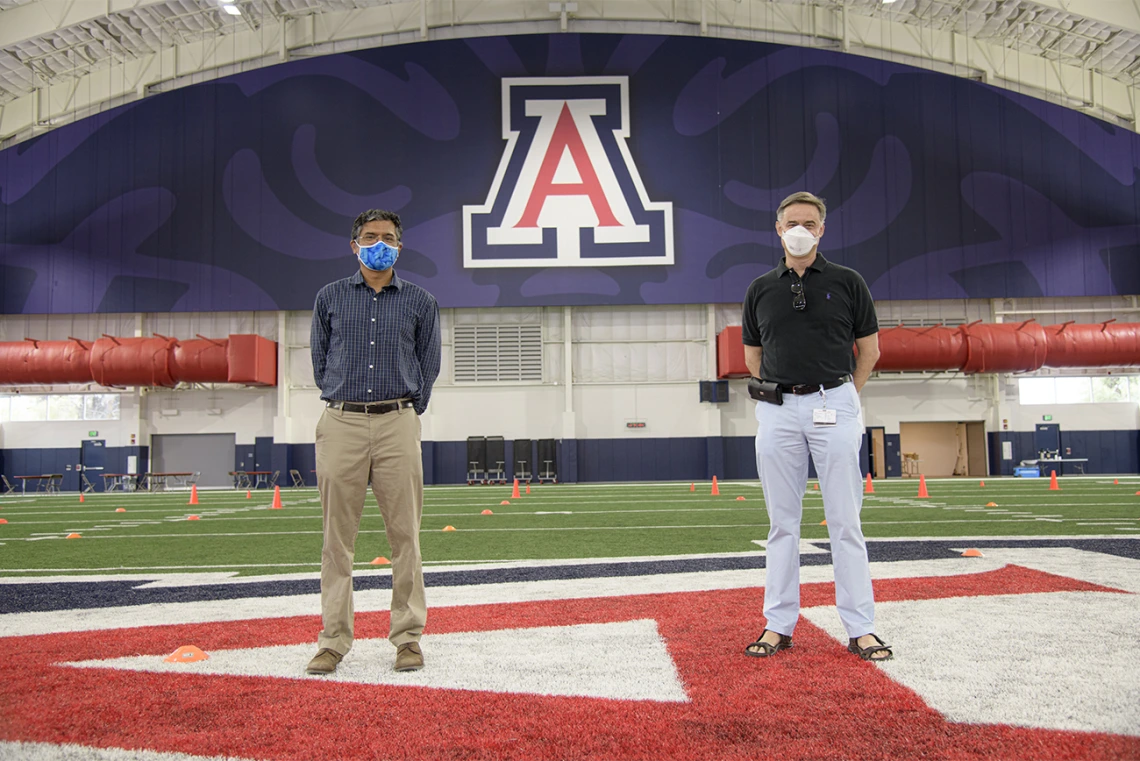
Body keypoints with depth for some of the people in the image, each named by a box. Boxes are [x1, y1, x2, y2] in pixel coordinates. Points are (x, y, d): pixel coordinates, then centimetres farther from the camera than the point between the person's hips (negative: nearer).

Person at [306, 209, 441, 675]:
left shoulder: (420, 301, 10)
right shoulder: (330, 297, 12)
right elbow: (320, 359, 16)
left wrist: (406, 411, 10)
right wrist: (342, 405, 11)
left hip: (397, 425, 0)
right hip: (341, 424, 1)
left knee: (404, 534, 0)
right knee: (337, 537, 3)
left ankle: (407, 637, 10)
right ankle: (333, 641, 11)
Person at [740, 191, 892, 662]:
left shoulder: (847, 282, 5)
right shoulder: (760, 289, 10)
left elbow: (870, 348, 9)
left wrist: (841, 397, 8)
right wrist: (782, 393, 8)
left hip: (833, 405, -2)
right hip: (777, 410, 2)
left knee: (845, 521, 0)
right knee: (782, 522, 6)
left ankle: (861, 628, 8)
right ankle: (779, 624, 14)